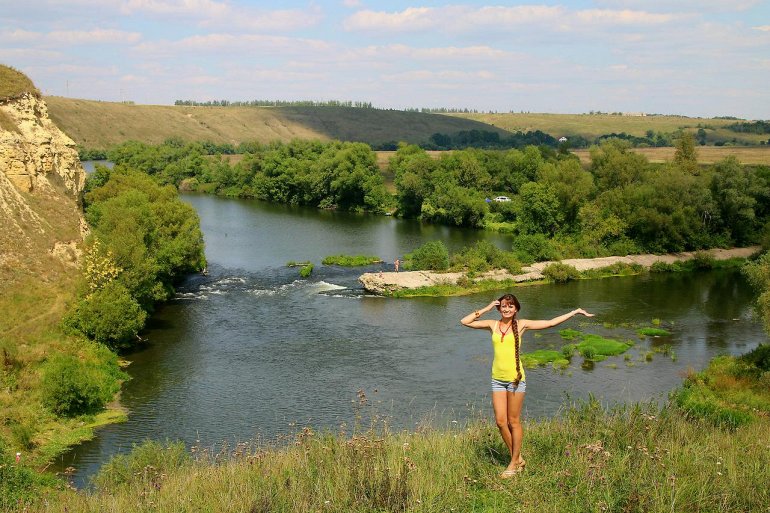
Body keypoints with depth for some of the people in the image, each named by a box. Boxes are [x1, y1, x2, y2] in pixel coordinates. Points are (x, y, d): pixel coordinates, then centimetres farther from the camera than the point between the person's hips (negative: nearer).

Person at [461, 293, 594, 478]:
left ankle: (514, 463, 17)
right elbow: (465, 321, 6)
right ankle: (518, 459, 20)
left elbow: (551, 323, 5)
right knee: (500, 422, 3)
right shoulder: (493, 325, 7)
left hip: (515, 378, -3)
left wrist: (575, 312, 6)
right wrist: (486, 309, 3)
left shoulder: (521, 324, 1)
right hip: (498, 379, 3)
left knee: (513, 422, 4)